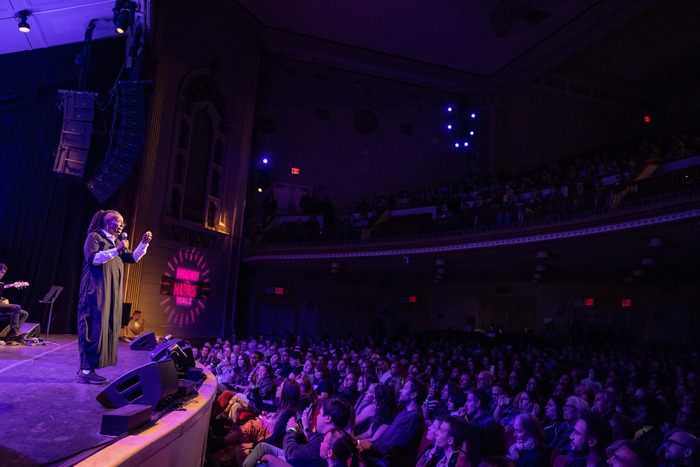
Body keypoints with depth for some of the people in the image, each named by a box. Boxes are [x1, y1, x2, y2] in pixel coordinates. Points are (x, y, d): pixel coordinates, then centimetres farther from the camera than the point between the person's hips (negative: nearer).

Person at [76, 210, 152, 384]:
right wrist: (117, 249, -20)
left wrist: (144, 243, 4)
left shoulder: (117, 242, 21)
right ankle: (85, 371, -7)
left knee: (107, 329, 4)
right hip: (96, 290, -8)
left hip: (112, 293, 8)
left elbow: (133, 258, 17)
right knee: (94, 328, -10)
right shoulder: (94, 237, -2)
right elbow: (93, 258, -17)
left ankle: (87, 370, 9)